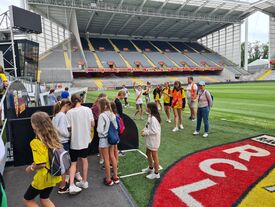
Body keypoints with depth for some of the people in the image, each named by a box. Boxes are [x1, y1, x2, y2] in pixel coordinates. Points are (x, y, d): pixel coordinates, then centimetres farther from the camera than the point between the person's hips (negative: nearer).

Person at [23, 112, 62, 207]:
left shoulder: (36, 142, -25)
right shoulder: (53, 137, -4)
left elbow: (41, 164, -26)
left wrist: (31, 168, -6)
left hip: (43, 177, -7)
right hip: (53, 175, 7)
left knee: (27, 199, 20)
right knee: (44, 198, 27)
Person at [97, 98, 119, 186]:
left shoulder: (102, 115, -21)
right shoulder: (112, 114, -1)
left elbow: (100, 130, -21)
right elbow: (116, 126, 5)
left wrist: (97, 129, -1)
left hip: (104, 139, -6)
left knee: (106, 159, 6)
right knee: (112, 156, 17)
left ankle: (108, 180, 20)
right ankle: (115, 177, 28)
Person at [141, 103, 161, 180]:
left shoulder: (153, 118, -27)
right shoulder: (151, 116, 4)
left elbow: (154, 131, -28)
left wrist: (145, 133, -19)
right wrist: (144, 130, -1)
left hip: (153, 141, -10)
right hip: (150, 140, 10)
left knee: (154, 156, 5)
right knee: (148, 153, 25)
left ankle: (156, 173, 23)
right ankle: (150, 168, 46)